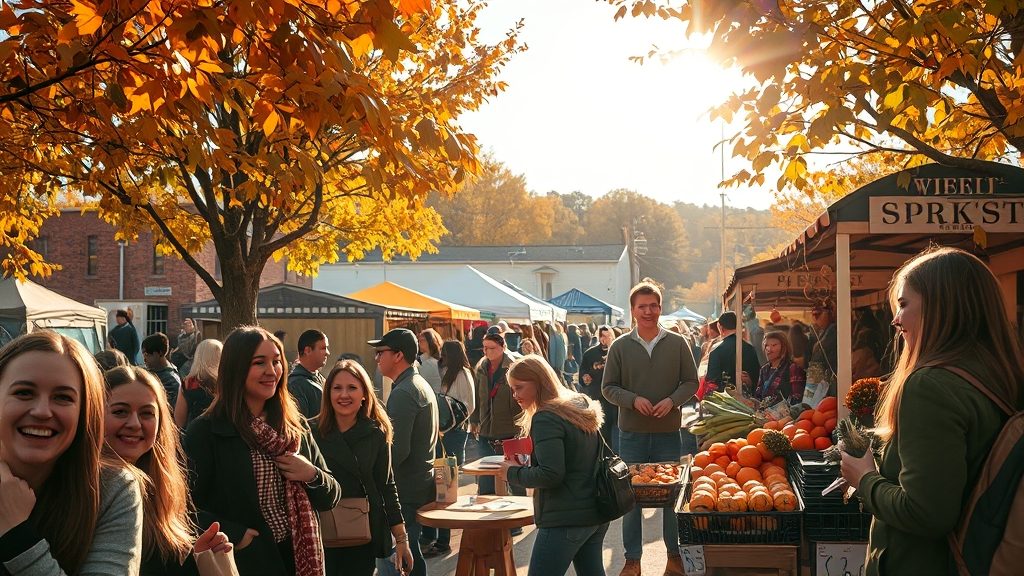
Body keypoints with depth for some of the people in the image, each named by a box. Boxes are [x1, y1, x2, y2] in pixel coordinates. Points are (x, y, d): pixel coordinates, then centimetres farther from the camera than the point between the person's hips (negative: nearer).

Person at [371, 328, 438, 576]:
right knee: (411, 555, 16)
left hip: (406, 491, -10)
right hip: (423, 484, 10)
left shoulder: (402, 393, -17)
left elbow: (397, 451, -23)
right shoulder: (422, 385, 15)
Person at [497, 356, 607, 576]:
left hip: (565, 519, -9)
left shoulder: (547, 418, -15)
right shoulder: (582, 408, 12)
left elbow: (550, 475, -23)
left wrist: (513, 473, -8)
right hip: (595, 514, 9)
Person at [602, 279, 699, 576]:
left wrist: (673, 400, -14)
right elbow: (608, 387, 1)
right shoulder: (620, 346, -1)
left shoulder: (677, 343, 0)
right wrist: (633, 400, -16)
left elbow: (691, 381, 3)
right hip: (632, 433, 0)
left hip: (668, 432, 0)